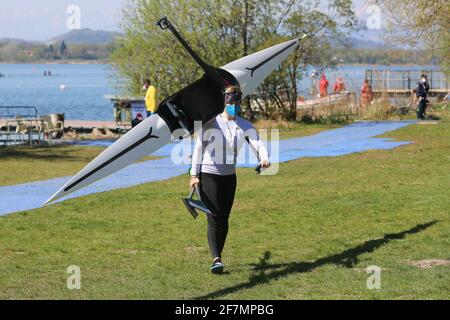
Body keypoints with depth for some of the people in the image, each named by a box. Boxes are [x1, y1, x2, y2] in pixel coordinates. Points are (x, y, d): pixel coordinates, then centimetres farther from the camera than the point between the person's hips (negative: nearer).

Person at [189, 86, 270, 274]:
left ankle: (217, 257, 18)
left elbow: (258, 144, -12)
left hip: (229, 177, 4)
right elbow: (199, 148, -3)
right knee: (214, 218, -13)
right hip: (209, 175, -4)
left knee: (224, 219, 8)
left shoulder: (245, 127, 1)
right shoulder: (211, 123, -8)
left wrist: (264, 158, -34)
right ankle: (216, 259, -19)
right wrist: (194, 174, -5)